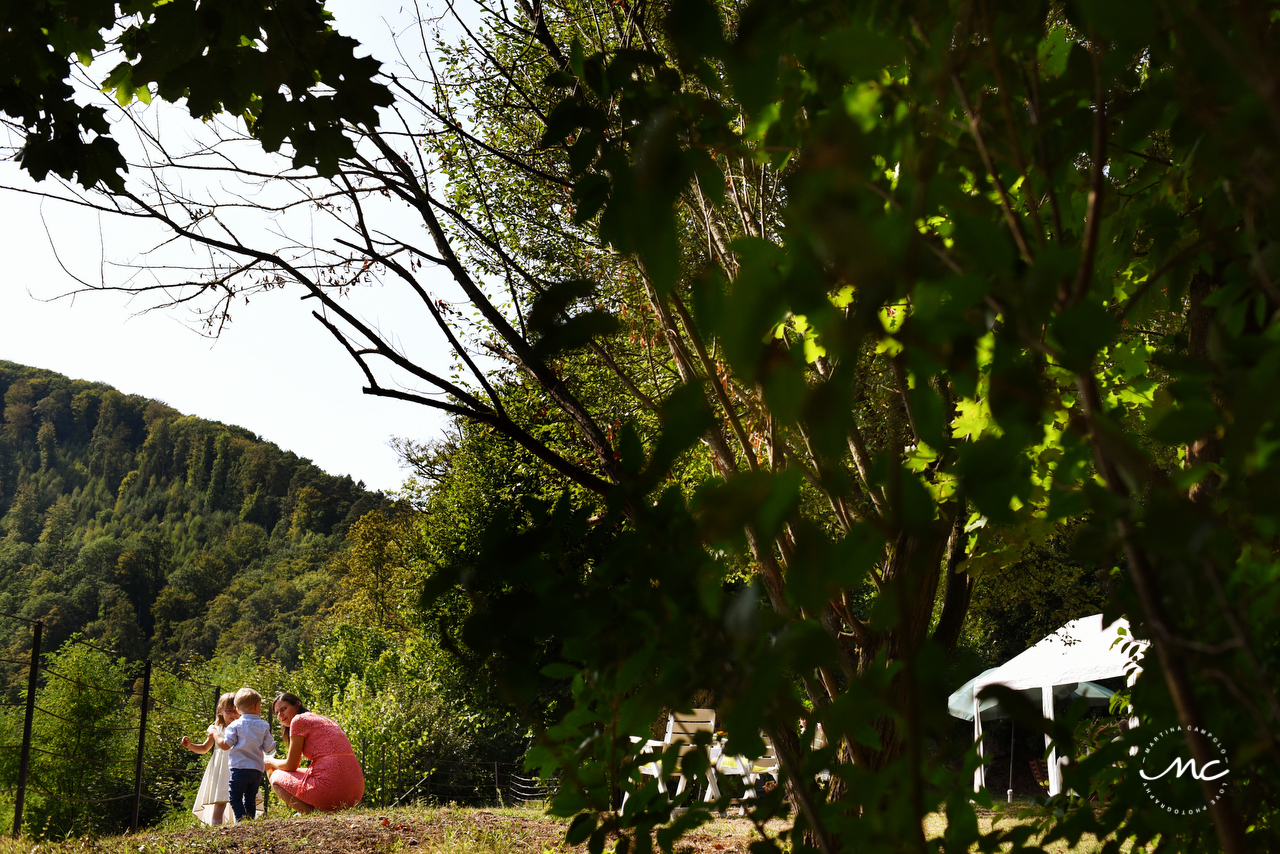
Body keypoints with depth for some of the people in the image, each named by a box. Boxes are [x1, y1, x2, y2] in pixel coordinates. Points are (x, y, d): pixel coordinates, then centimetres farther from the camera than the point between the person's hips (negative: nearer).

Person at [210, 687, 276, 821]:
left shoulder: (235, 725, -3)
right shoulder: (264, 726, 6)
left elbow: (225, 745, -7)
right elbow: (270, 749, 6)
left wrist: (215, 735, 10)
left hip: (239, 768, -4)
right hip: (257, 770, 4)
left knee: (235, 798, -1)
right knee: (250, 800, 13)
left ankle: (242, 821, -16)